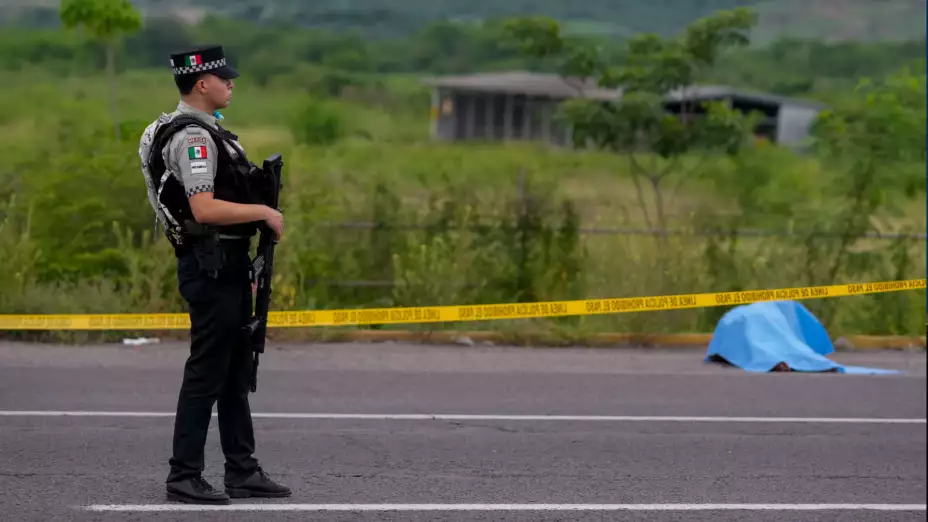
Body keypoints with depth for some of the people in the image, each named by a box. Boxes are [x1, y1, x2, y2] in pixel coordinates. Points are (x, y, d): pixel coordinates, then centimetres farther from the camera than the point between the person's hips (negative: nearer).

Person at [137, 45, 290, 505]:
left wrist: (244, 268, 21)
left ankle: (242, 471, 18)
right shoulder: (192, 137, -17)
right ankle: (184, 478, 0)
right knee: (206, 373, -5)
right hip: (210, 268, -10)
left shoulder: (204, 130, 16)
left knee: (236, 372, 13)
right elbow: (204, 209, -27)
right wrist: (264, 212, -17)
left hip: (227, 266, 10)